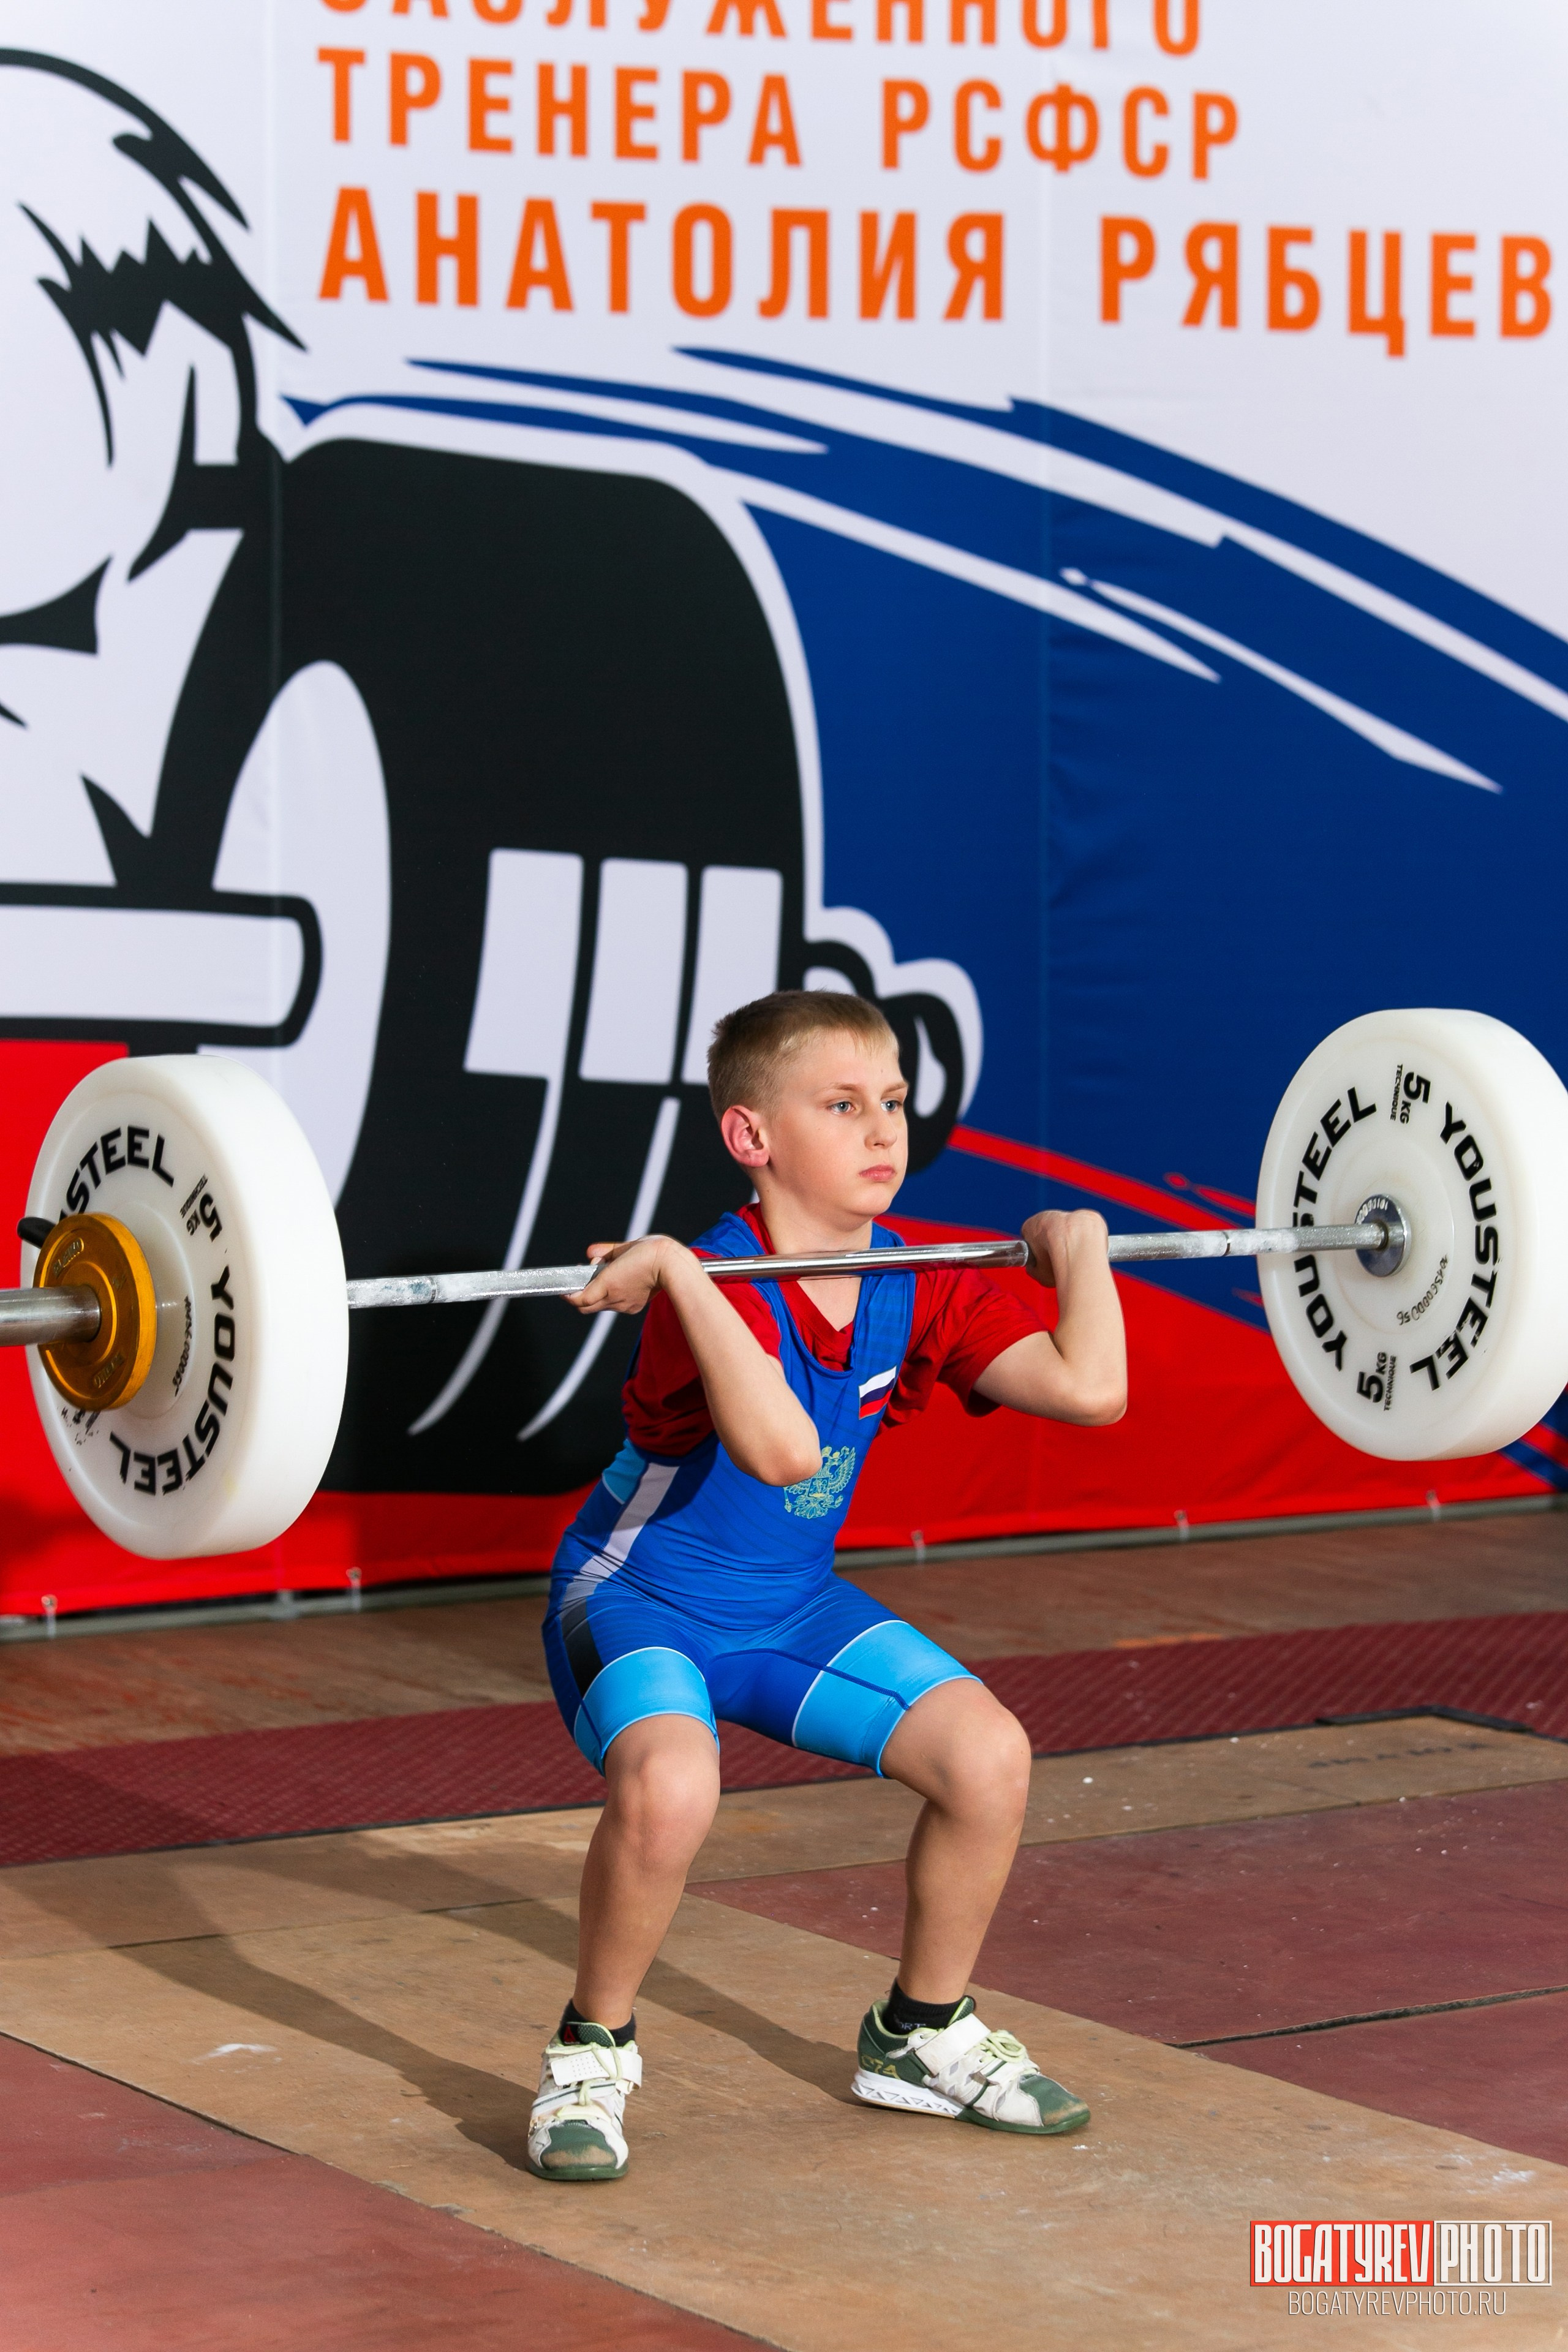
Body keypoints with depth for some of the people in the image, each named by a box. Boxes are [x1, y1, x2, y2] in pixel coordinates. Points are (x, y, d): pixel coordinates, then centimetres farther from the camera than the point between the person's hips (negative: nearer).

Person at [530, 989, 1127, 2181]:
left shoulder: (920, 1290, -9)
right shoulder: (716, 1290, -28)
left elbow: (1091, 1388, -20)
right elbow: (784, 1448, -48)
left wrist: (1080, 1251, -10)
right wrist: (680, 1271, -47)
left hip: (792, 1603, 6)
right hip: (640, 1599, -6)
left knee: (989, 1756, -9)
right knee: (669, 1786, -35)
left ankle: (923, 2034, 15)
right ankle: (593, 2052, -9)